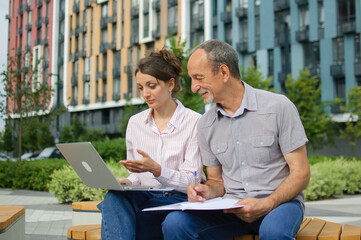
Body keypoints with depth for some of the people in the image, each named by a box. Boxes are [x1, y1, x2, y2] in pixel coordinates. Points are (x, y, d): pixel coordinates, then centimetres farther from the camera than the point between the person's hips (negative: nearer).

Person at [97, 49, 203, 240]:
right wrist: (128, 181, -6)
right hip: (144, 196, 5)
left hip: (177, 199, -5)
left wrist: (156, 170, -24)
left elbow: (191, 181, -7)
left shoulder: (194, 122, -4)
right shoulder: (135, 123, 12)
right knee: (115, 196, -32)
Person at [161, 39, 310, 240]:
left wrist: (265, 205, -21)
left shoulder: (278, 107, -6)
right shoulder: (206, 124, 7)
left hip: (279, 202, -3)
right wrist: (208, 191, -9)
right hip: (231, 207, 4)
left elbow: (300, 173, -6)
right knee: (174, 223, -24)